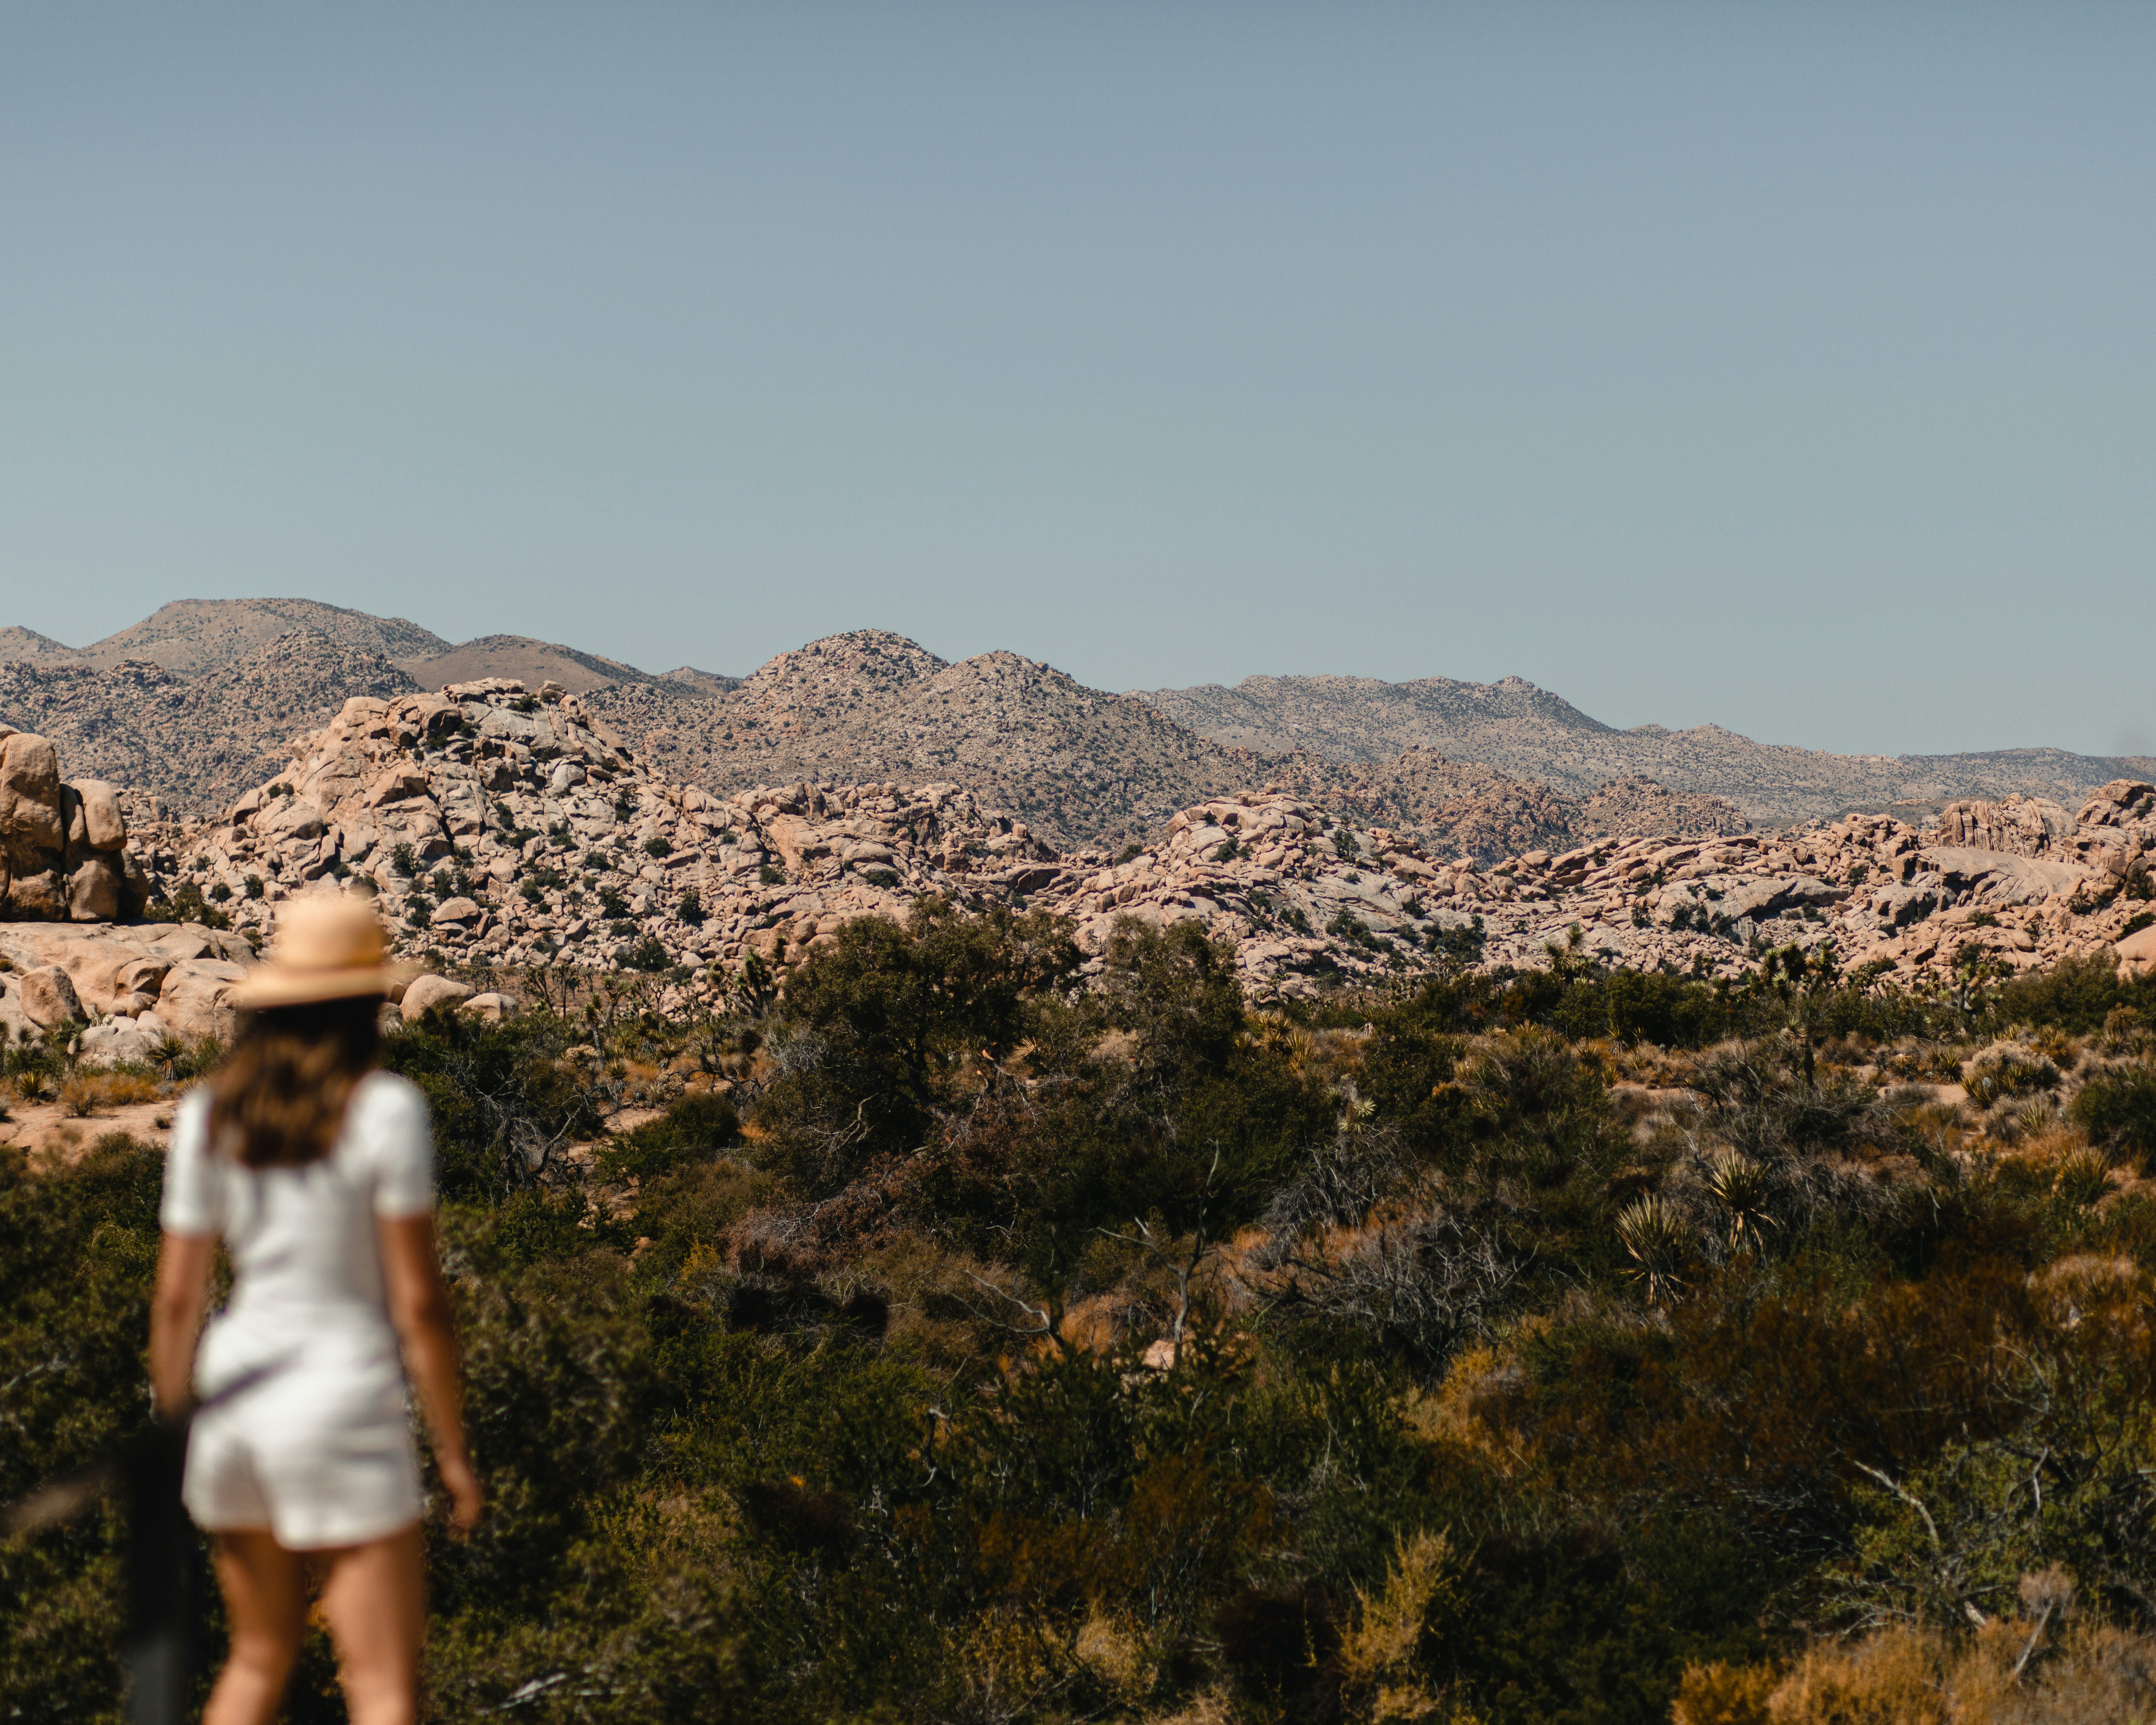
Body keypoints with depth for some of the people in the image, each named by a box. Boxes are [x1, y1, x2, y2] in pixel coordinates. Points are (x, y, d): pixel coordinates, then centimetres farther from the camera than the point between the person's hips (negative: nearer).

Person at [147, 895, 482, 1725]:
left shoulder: (208, 1116, 5)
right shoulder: (384, 1110, -10)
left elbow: (175, 1297, 7)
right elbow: (418, 1300, -11)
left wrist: (173, 1425, 18)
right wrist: (453, 1451, -4)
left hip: (235, 1395, 6)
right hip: (342, 1405, -6)